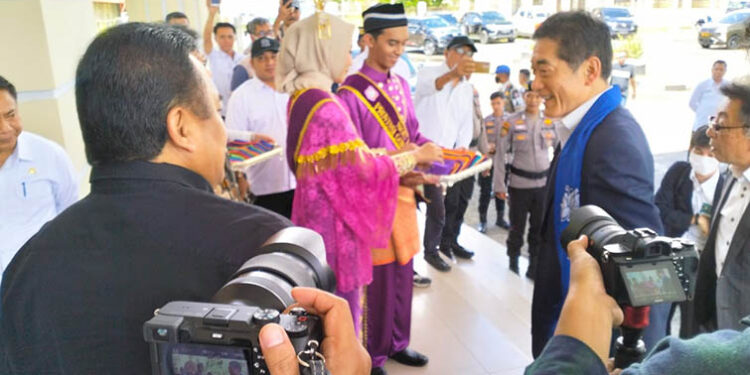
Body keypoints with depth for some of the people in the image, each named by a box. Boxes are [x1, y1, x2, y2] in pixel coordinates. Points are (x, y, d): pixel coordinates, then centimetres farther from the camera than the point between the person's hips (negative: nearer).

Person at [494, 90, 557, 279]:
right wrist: (500, 185, -7)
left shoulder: (551, 123, 2)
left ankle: (534, 266, 27)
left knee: (539, 228, 11)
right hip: (519, 184, -3)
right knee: (517, 226, 8)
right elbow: (501, 155, -5)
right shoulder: (511, 122, -7)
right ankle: (513, 262, 30)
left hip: (544, 183, 3)